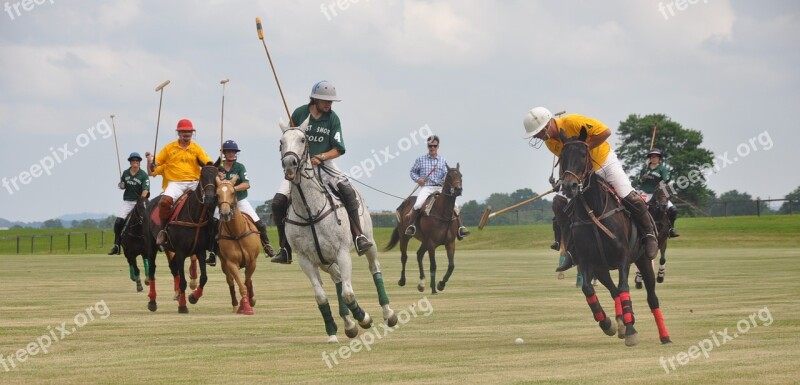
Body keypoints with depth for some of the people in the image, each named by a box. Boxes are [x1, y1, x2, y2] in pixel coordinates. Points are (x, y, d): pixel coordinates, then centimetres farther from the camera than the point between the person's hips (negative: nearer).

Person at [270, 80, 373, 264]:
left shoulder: (332, 118, -2)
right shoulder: (299, 114, -3)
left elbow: (338, 149, -3)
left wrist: (321, 157, -19)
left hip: (324, 164, 0)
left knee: (347, 190, -27)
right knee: (279, 201, -15)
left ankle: (358, 237, -26)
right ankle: (285, 249, -3)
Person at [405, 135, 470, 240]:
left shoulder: (443, 160, 11)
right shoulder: (421, 160, 9)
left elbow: (446, 174, 5)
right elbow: (413, 172, 17)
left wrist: (446, 180, -19)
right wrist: (417, 179, -4)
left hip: (440, 188, 2)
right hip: (426, 187, -2)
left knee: (454, 205, -15)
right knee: (418, 204, -30)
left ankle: (460, 227, -8)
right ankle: (411, 226, -18)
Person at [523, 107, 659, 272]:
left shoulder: (572, 122, -30)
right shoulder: (550, 142, -9)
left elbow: (605, 132, -28)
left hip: (603, 161, -6)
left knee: (629, 198, -16)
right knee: (559, 203, -9)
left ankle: (650, 235, 9)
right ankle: (571, 249, -2)